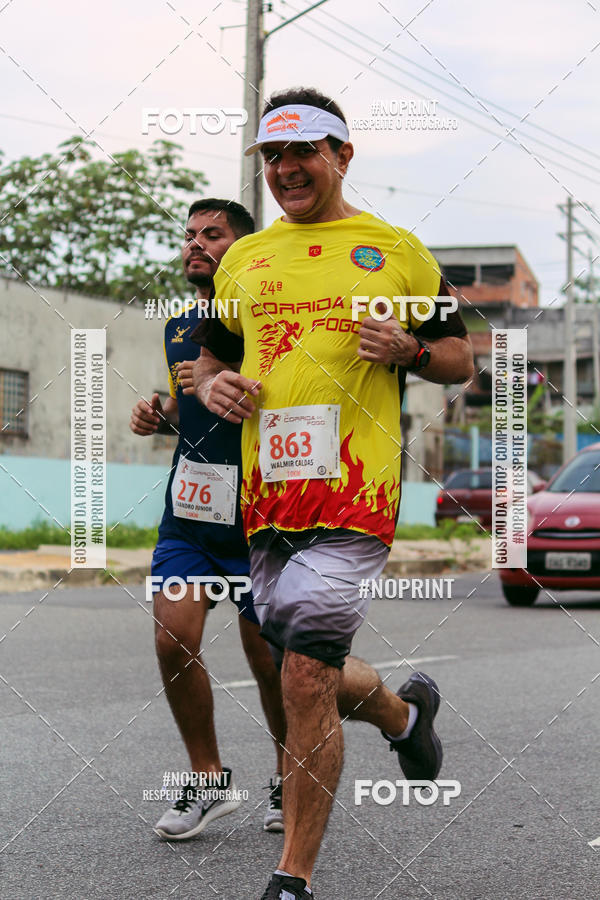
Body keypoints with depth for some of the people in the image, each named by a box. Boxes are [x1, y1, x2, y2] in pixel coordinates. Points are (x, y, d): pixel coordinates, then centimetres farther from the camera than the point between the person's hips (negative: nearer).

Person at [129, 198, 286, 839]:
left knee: (267, 659, 4)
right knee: (173, 642, -8)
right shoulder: (178, 327, 16)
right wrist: (159, 417, 9)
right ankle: (209, 782, 9)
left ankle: (289, 779, 27)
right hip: (188, 505, 5)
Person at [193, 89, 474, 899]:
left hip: (355, 490, -5)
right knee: (309, 680, 12)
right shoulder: (243, 259, 16)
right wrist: (213, 386, 2)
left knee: (307, 681, -13)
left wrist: (409, 350, -10)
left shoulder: (397, 250, 7)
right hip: (267, 494, 5)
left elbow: (459, 358, 11)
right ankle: (406, 712, 45)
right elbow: (211, 357, 25)